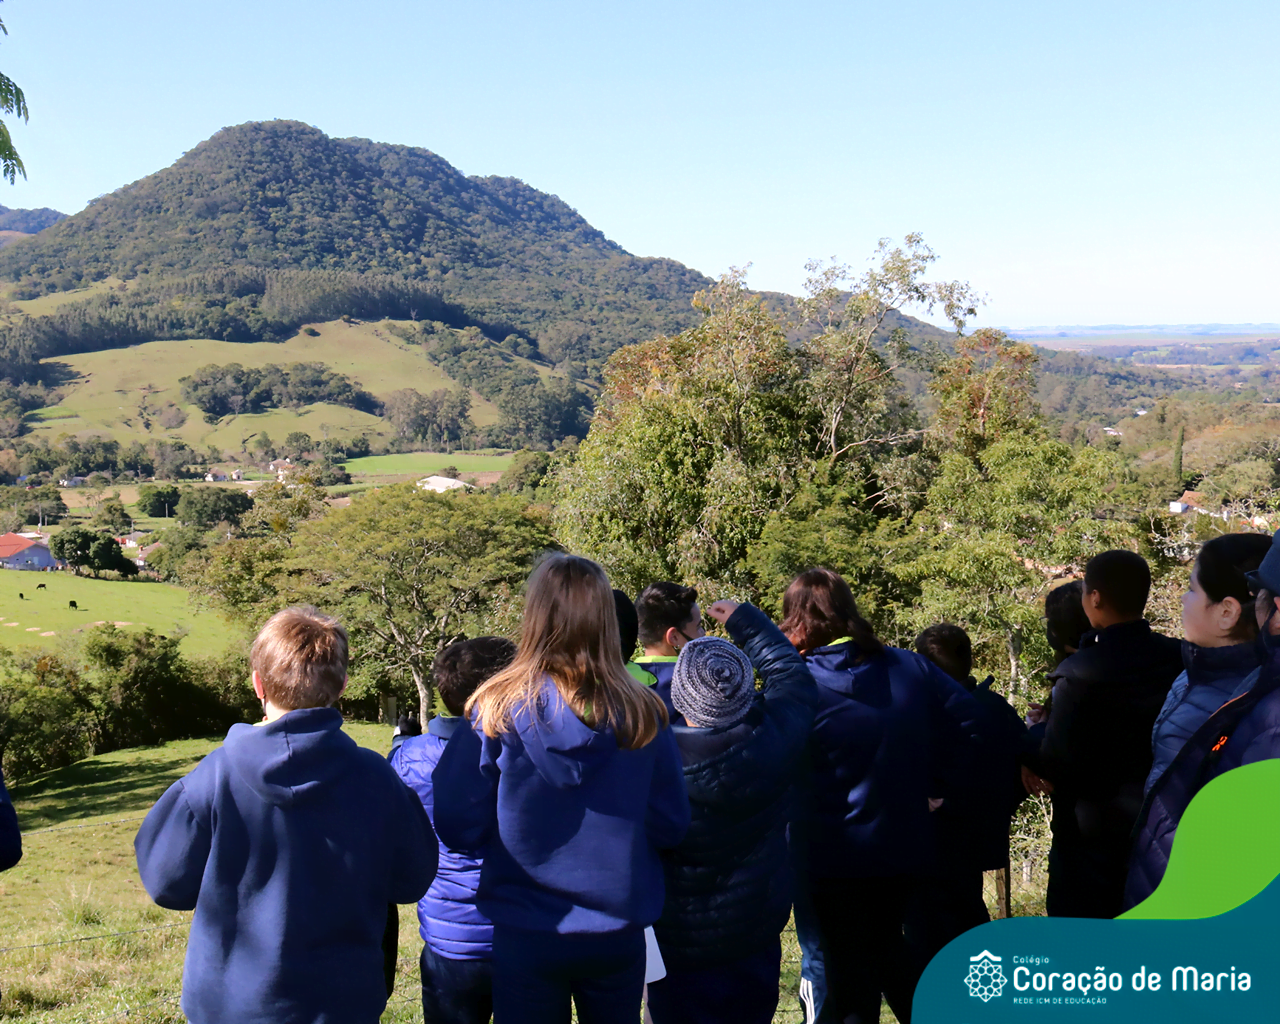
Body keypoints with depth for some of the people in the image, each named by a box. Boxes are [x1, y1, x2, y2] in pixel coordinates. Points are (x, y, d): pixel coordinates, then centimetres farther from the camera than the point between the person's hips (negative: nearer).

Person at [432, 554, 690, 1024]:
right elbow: (671, 826, -2)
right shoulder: (643, 714, -10)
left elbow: (457, 827, -9)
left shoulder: (497, 710, -14)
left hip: (525, 936, -1)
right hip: (619, 932, 2)